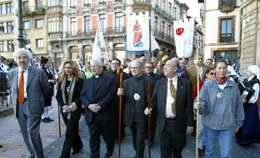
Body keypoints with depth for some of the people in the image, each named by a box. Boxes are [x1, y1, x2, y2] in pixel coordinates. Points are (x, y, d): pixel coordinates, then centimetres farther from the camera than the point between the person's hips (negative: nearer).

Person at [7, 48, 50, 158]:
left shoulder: (39, 72, -9)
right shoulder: (11, 73, 5)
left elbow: (46, 89, 1)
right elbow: (13, 90, 19)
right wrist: (15, 102, 15)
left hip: (32, 106, -5)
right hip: (18, 106, 5)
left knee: (32, 132, -8)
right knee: (25, 133, 14)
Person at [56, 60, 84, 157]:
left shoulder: (79, 81, -9)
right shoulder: (61, 80, 4)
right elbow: (58, 96, 3)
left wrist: (75, 103, -24)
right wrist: (63, 105, -12)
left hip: (75, 110, -5)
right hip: (64, 110, 5)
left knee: (69, 133, -3)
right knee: (72, 130, 20)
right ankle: (78, 146, 41)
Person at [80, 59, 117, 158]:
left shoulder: (110, 79, -1)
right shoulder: (87, 81, 13)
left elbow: (111, 93, -11)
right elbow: (82, 95, 5)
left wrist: (100, 105, -18)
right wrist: (89, 105, -13)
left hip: (105, 113, -3)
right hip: (91, 114, 3)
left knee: (107, 135, 14)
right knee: (93, 137, 9)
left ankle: (110, 149, 43)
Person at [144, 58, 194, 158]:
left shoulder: (186, 83, -3)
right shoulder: (159, 83, 3)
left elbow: (189, 105, -3)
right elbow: (154, 101, 9)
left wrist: (190, 123, -3)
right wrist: (150, 109, -12)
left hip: (179, 124, -1)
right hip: (163, 123, 1)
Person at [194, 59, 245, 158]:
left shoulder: (233, 86, -1)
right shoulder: (207, 85, -6)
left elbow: (238, 105, 6)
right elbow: (203, 102, -9)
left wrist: (238, 122, 10)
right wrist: (198, 106, -32)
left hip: (228, 125, 1)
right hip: (210, 123, -1)